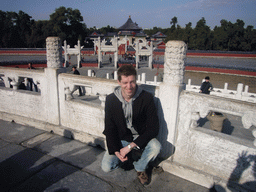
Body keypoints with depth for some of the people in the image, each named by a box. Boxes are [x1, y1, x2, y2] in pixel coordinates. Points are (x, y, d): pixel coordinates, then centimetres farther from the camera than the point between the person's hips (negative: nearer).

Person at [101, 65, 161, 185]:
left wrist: (130, 146, -24)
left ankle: (140, 167, 2)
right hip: (120, 139, 2)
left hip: (140, 138, -1)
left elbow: (153, 128, -18)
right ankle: (128, 157, 18)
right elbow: (109, 128, -2)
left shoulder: (147, 98, -17)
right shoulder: (111, 100, -10)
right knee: (106, 167, -16)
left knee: (156, 146, -31)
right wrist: (116, 150, -16)